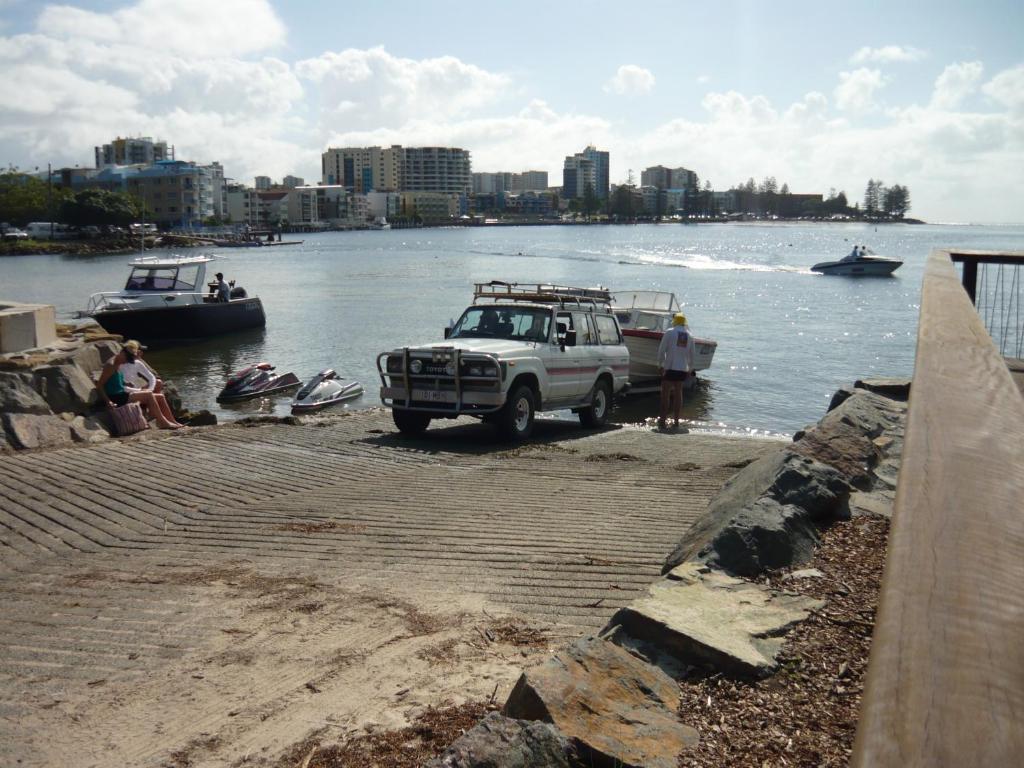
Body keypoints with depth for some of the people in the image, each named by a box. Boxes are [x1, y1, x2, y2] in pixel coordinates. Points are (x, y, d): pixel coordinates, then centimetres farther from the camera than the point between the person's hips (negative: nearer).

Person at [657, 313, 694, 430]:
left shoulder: (669, 332, -4)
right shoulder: (689, 335, 10)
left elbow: (662, 350, -7)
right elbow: (691, 354, 13)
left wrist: (660, 364, 1)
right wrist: (690, 368, 20)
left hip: (670, 367, -4)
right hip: (683, 368, 5)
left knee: (665, 393, -1)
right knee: (678, 393, 10)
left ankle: (663, 420, -6)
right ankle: (677, 420, 10)